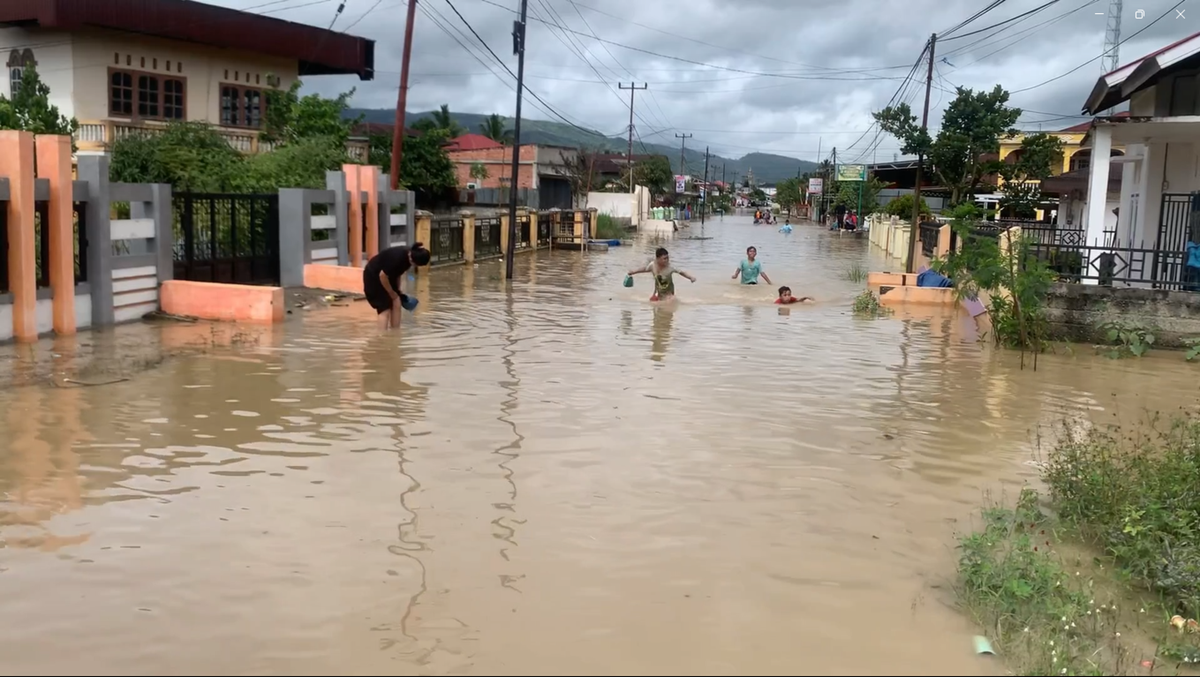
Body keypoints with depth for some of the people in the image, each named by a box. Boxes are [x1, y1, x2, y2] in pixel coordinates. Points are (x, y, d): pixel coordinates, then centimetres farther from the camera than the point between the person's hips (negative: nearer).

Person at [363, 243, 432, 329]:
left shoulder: (409, 255, -12)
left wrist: (397, 290, 6)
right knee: (385, 309, -12)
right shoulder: (397, 257, -36)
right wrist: (392, 293, -14)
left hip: (388, 275, 8)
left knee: (396, 305, 0)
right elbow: (382, 276, -27)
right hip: (373, 276, -8)